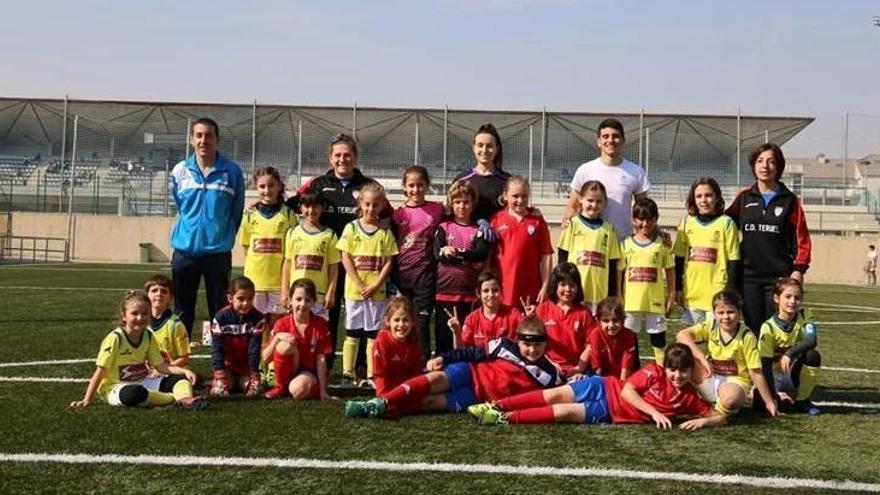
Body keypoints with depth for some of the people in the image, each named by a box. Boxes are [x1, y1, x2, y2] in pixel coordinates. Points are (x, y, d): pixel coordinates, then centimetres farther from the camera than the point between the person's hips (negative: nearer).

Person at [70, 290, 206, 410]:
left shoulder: (148, 337, 4)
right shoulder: (115, 338, -13)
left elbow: (161, 366, 2)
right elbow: (100, 371, -12)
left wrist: (185, 371, -14)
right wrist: (87, 400, -14)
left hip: (142, 382, 6)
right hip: (116, 388, -6)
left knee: (181, 378, -12)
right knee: (133, 394, -41)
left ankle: (185, 399, -44)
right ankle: (177, 397, -30)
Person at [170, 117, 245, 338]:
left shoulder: (232, 171, -4)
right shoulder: (180, 171, 3)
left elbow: (237, 211, 5)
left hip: (218, 252, -2)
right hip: (185, 251, 2)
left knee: (220, 312, 5)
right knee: (182, 312, 10)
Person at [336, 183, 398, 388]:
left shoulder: (385, 232, 4)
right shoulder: (352, 228, 2)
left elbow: (388, 262, 1)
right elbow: (345, 258, -3)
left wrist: (375, 285, -10)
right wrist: (359, 284, -10)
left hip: (377, 291, 1)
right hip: (354, 290, -1)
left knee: (374, 334, 3)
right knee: (352, 333, 5)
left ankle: (371, 376, 9)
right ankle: (347, 374, 10)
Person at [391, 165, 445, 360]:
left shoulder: (437, 209, 1)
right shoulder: (398, 214, 4)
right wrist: (391, 280, 6)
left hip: (425, 276, -2)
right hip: (401, 276, 2)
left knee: (422, 325, 0)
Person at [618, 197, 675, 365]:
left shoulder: (662, 244, 0)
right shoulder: (626, 244, 2)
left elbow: (670, 270, 5)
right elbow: (619, 272, 4)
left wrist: (671, 296, 2)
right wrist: (618, 298, 1)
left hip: (655, 301, -1)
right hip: (630, 301, 1)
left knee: (658, 338, 7)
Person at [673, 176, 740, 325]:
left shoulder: (726, 223, -4)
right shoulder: (686, 222, 6)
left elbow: (734, 261, -3)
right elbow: (679, 258, 11)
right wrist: (678, 288, 8)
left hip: (717, 294, -4)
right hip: (691, 292, 4)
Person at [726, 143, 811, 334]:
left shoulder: (789, 200, 5)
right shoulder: (744, 198, 10)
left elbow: (802, 237, 2)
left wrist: (799, 268, -8)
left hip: (780, 277, -2)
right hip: (749, 276, 2)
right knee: (754, 328, 2)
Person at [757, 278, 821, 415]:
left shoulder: (804, 316, -6)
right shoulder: (768, 327, -14)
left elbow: (811, 341, -25)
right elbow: (765, 363, -16)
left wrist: (790, 353, -35)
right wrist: (773, 393, -24)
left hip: (795, 374, 2)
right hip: (776, 376, -2)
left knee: (813, 356, -29)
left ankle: (802, 401, -7)